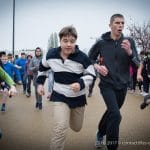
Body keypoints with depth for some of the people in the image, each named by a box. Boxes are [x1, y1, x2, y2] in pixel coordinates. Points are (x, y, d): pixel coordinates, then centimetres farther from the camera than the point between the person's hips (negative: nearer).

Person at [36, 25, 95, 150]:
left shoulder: (82, 57, -20)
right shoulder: (51, 54, -11)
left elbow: (91, 75, -9)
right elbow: (43, 67, 10)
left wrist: (81, 84, -26)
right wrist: (40, 83, 8)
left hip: (78, 97, 1)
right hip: (59, 96, 0)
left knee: (76, 128, 21)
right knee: (60, 128, -20)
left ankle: (71, 114, 55)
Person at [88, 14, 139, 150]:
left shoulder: (129, 42, -3)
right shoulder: (101, 43, -7)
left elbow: (137, 63, -5)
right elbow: (89, 59, 5)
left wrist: (129, 52, -24)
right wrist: (97, 66, -15)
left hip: (122, 85, 3)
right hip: (107, 84, -3)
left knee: (111, 112, 19)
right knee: (115, 114, -19)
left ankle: (100, 134, 47)